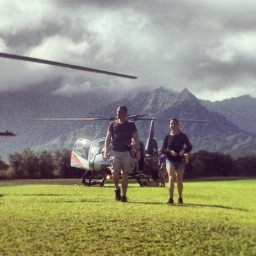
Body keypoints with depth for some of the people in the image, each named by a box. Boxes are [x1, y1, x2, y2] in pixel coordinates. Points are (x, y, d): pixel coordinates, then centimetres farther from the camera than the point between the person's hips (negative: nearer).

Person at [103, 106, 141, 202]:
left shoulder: (131, 125, 5)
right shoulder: (113, 124, 8)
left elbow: (136, 138, 4)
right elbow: (108, 138, 8)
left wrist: (138, 150, -7)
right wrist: (106, 151, -2)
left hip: (126, 152, 0)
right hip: (115, 152, 0)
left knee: (125, 174, 2)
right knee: (115, 173, -11)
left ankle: (124, 195, 10)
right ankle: (117, 189, 16)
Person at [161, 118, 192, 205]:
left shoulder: (182, 136, 1)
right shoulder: (167, 136, 3)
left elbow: (190, 147, 2)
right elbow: (163, 149, 2)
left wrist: (184, 150, -17)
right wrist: (170, 151, -18)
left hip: (180, 160, 1)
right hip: (170, 159, 0)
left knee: (179, 180, 9)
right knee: (171, 178, -16)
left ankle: (180, 198, 24)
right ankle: (171, 198, -18)